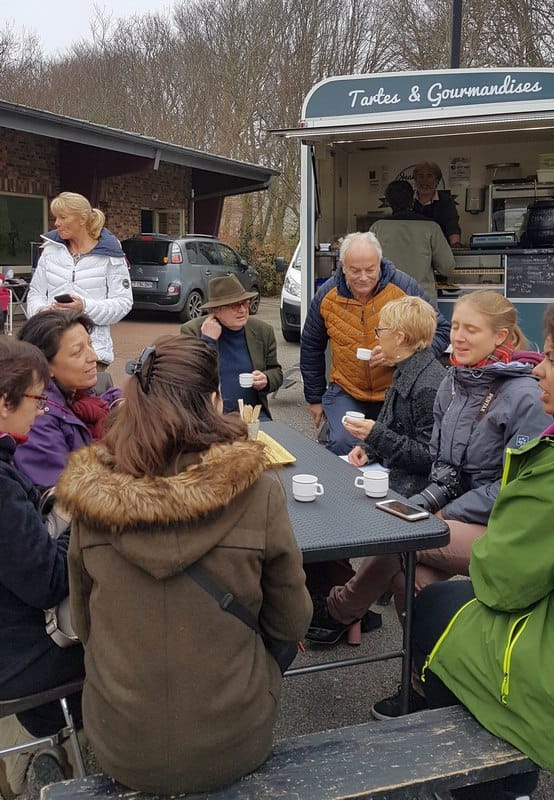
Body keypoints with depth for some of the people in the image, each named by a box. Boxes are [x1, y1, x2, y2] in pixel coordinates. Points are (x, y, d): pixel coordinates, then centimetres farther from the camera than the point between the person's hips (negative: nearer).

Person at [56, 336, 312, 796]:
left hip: (121, 750, 2)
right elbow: (292, 624, -6)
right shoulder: (257, 489, -19)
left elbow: (83, 624, 2)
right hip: (233, 747, -1)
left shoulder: (91, 495, -13)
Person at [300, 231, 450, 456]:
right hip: (346, 392, 1)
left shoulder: (405, 288, -9)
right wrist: (315, 398, 14)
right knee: (341, 445, -18)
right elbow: (311, 348, 11)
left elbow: (441, 331, -4)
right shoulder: (327, 295, -2)